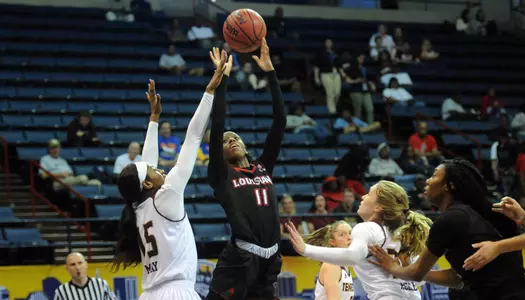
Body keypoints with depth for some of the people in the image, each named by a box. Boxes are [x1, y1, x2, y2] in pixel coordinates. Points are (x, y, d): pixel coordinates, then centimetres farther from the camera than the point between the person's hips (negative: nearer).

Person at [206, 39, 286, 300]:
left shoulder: (263, 167, 17)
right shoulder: (221, 176, 4)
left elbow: (280, 122, 12)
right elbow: (217, 127, -6)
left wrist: (270, 72, 7)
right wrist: (221, 78, -6)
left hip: (269, 261, 6)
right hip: (239, 260, -6)